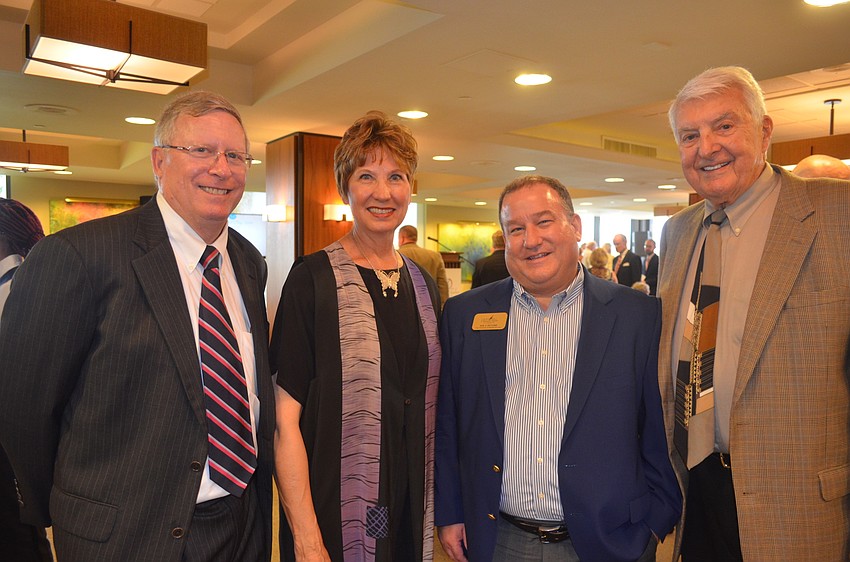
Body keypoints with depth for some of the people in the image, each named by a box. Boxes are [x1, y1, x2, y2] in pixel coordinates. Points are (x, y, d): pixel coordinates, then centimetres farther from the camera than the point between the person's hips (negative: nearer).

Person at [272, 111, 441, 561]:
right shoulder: (313, 278, -12)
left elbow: (427, 405, 10)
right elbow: (286, 418, -13)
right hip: (336, 518, -4)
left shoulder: (424, 286, 4)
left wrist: (445, 514, 7)